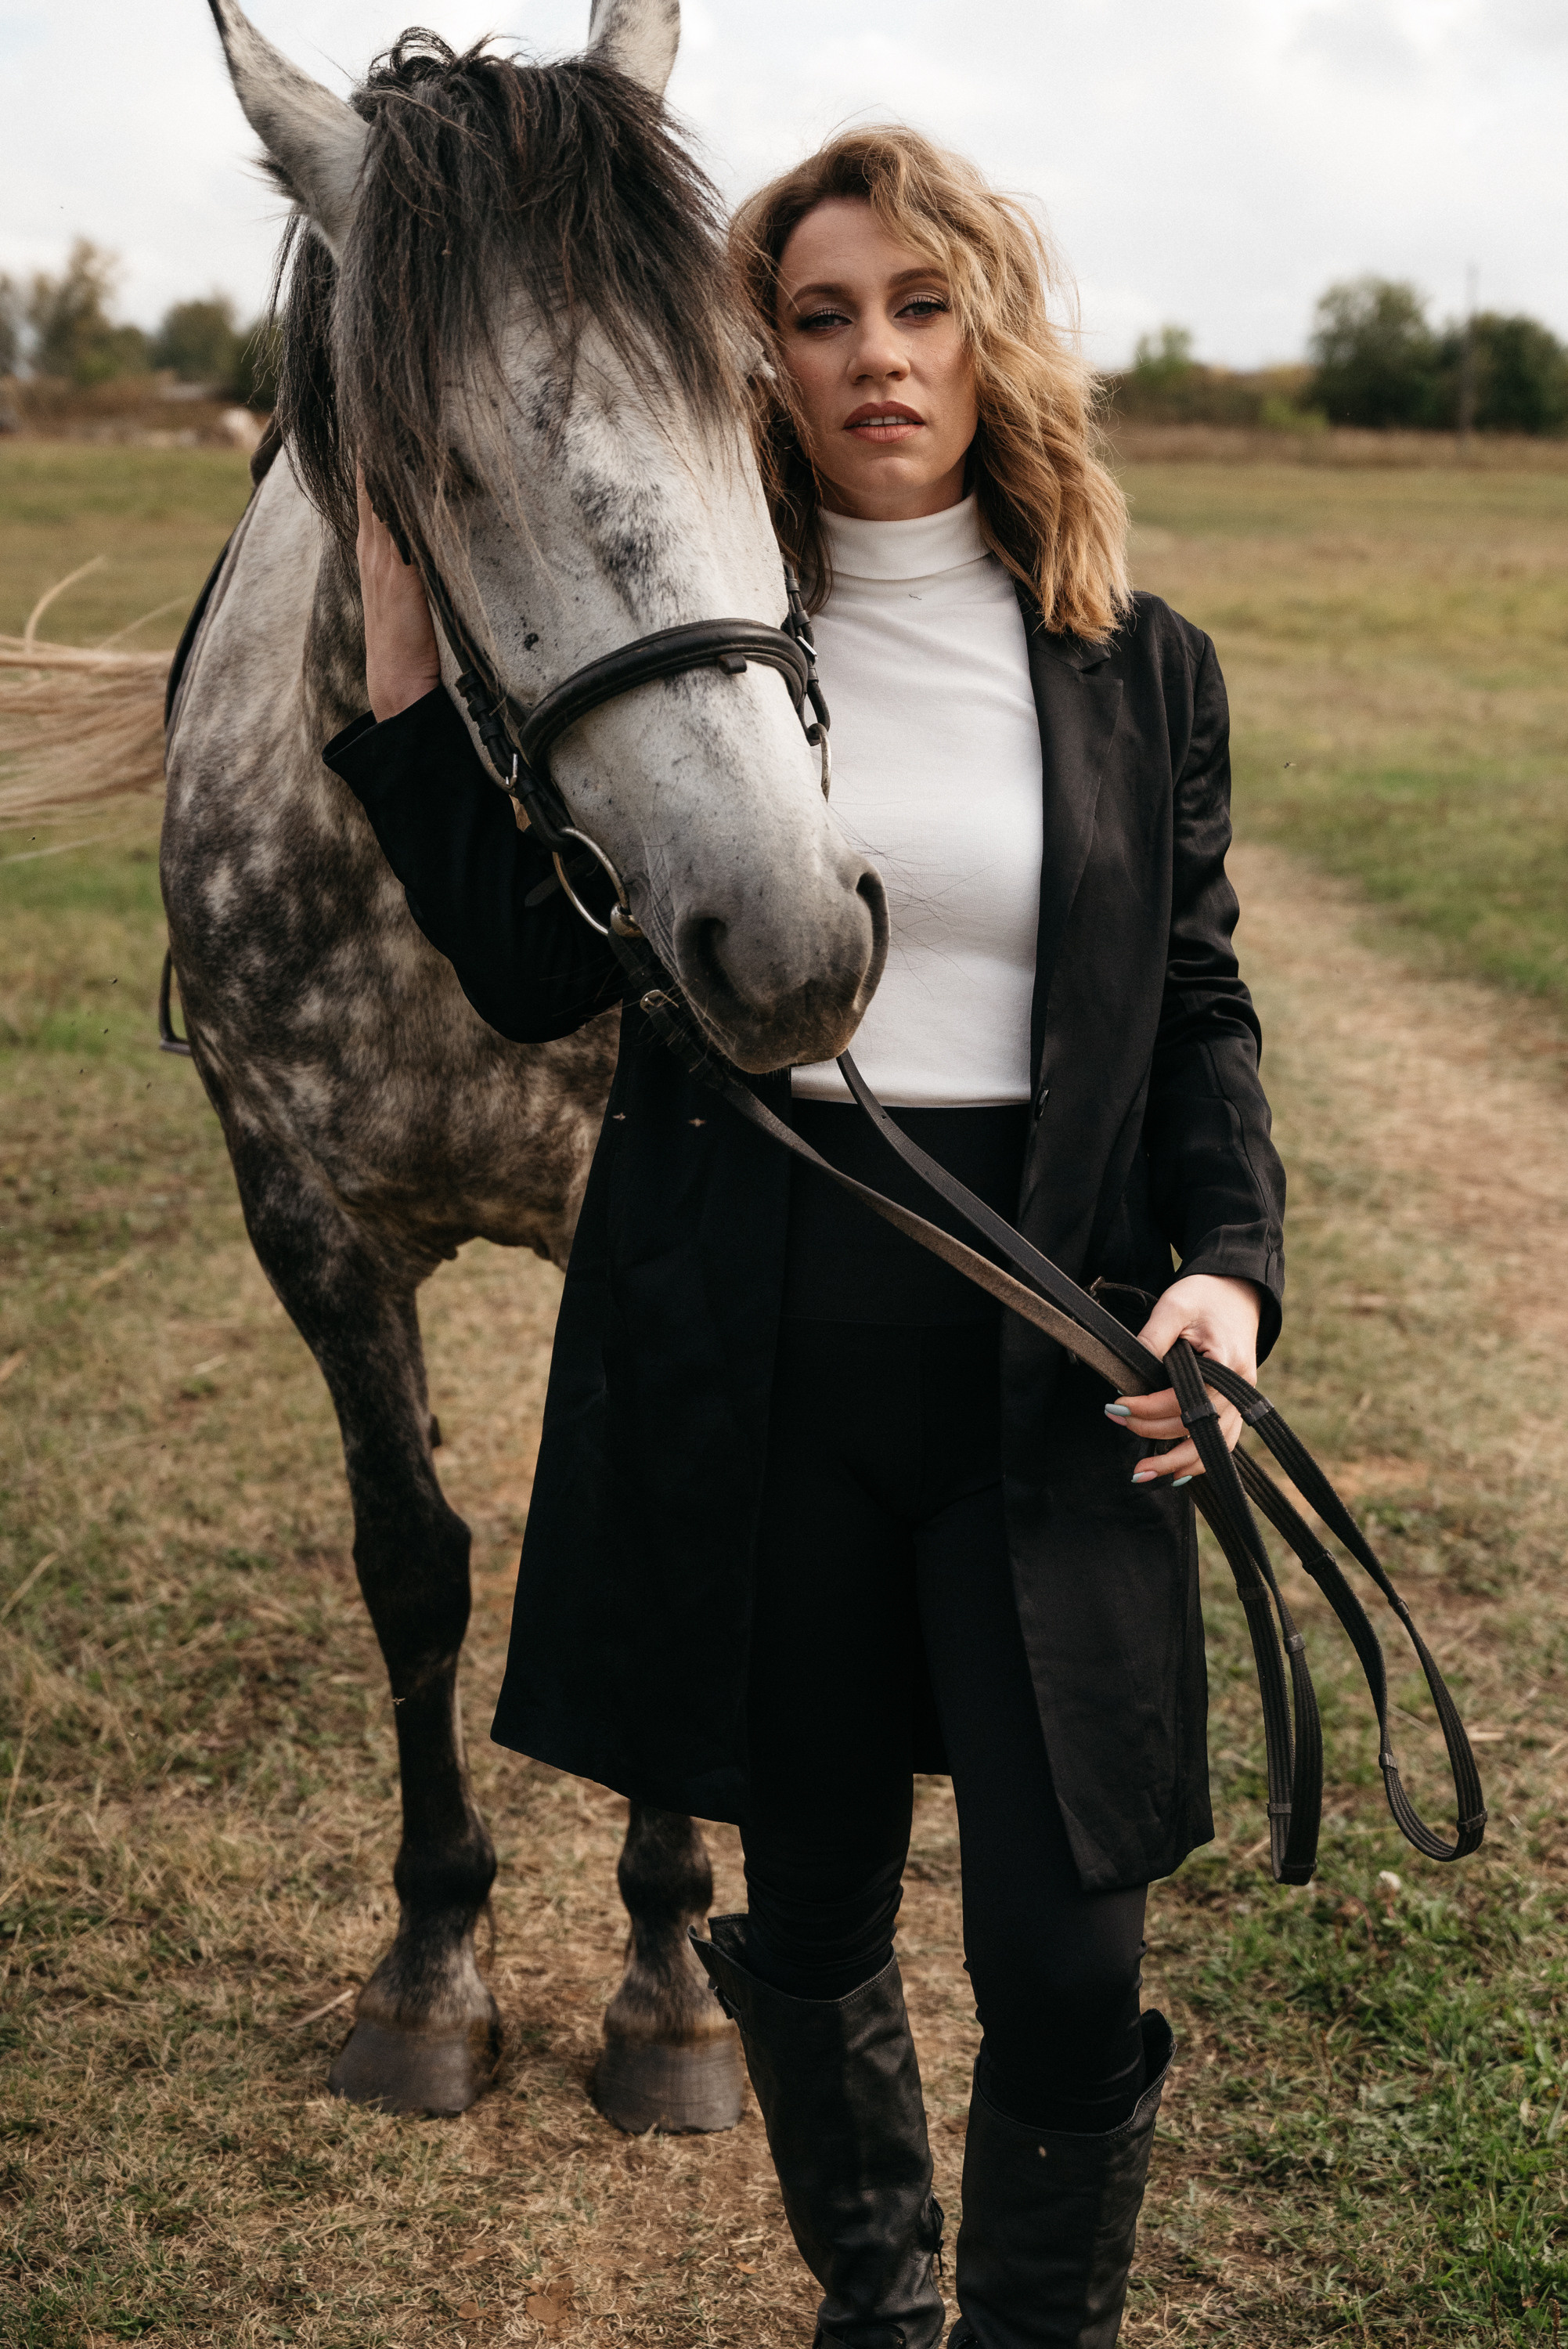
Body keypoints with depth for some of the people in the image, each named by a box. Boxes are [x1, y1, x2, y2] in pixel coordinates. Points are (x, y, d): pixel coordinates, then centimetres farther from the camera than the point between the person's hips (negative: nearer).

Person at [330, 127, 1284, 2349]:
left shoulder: (1144, 669, 4)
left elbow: (1202, 1006, 8)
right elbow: (537, 966, -3)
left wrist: (1228, 1266, -9)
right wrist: (405, 632, -6)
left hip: (1046, 1359, 0)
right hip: (750, 1338, 1)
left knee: (1065, 1961, -1)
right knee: (812, 1905, 17)